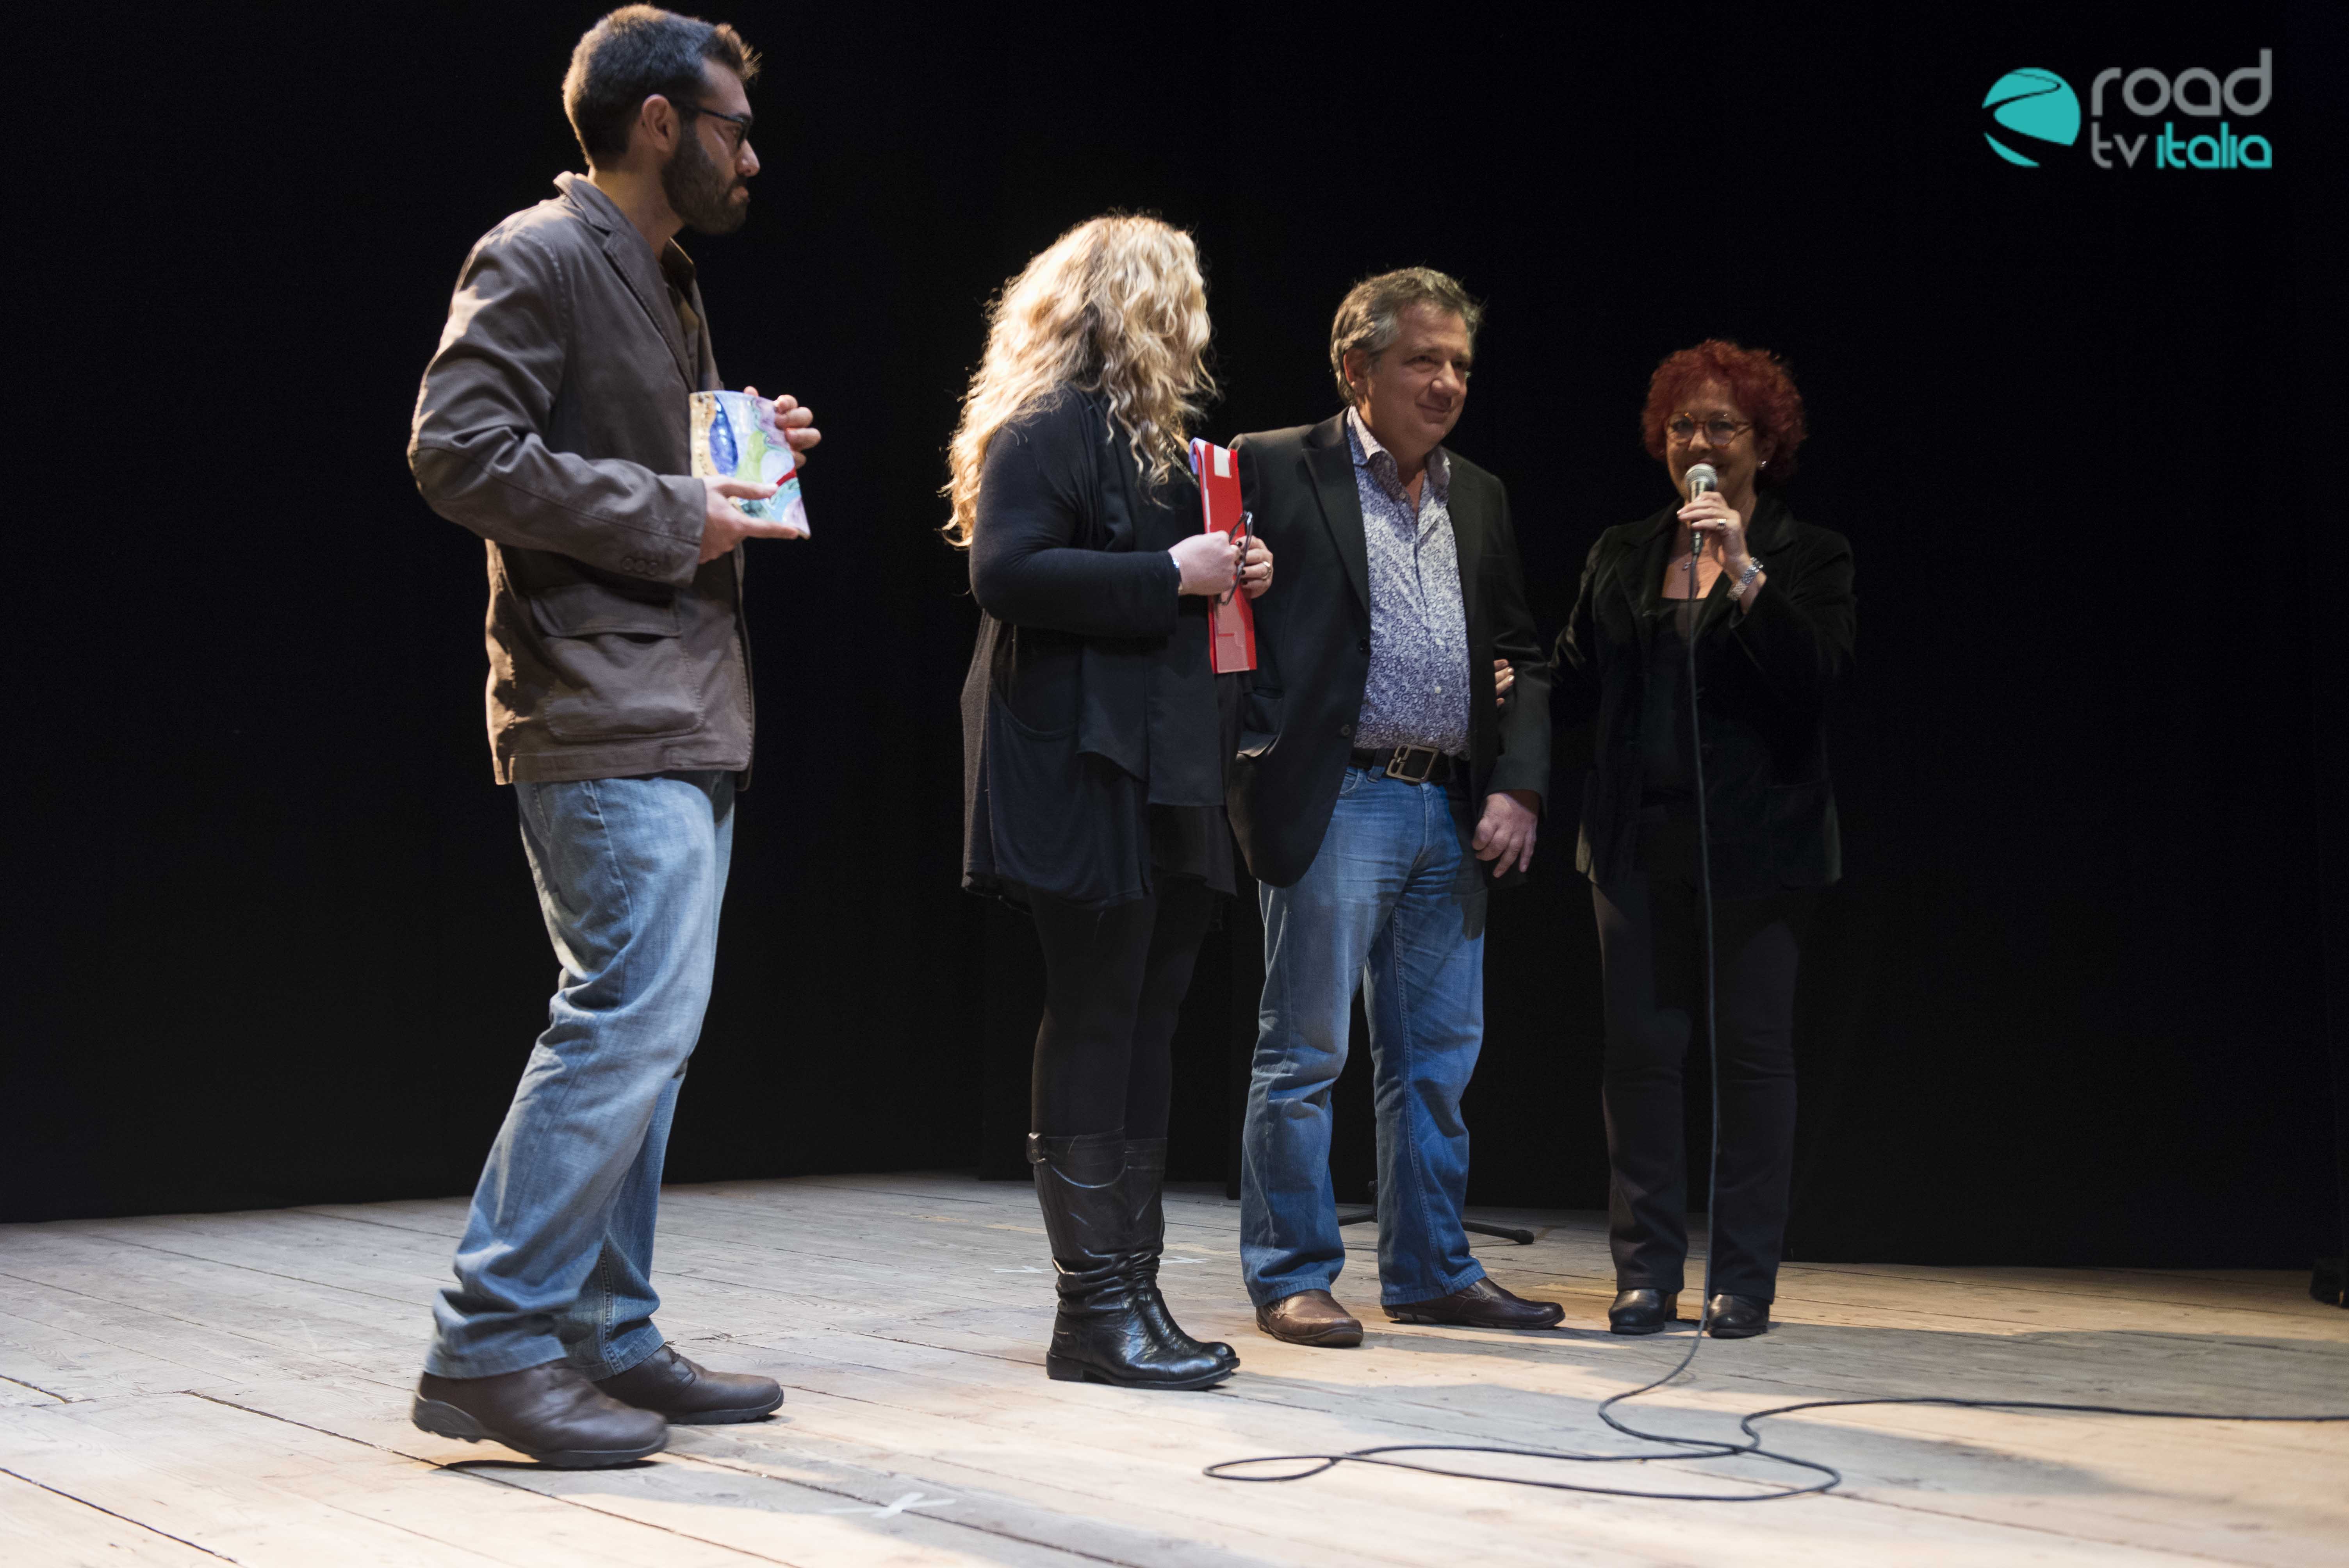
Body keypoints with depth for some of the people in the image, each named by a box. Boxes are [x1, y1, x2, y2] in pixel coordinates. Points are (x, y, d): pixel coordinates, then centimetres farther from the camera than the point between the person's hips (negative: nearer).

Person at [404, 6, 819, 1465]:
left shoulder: (667, 282, 24)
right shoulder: (538, 259, -7)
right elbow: (460, 450, -19)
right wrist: (671, 516, -16)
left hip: (687, 722, 10)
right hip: (607, 720, -10)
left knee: (643, 1030, 10)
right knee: (635, 1017, -14)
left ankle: (605, 1335, 16)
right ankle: (494, 1339, -7)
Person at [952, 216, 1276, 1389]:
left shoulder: (1154, 437, 22)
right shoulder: (1048, 431, -9)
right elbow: (1008, 573, -22)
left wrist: (1237, 574, 9)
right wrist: (1170, 574, -19)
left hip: (1166, 782, 10)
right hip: (1085, 775, -10)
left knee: (1146, 1031, 10)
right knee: (1096, 1029, -7)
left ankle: (1134, 1291, 16)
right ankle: (1094, 1312, -2)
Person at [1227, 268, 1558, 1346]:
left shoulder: (1479, 498, 16)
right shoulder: (1275, 470, -3)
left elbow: (1522, 655, 18)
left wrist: (1519, 784, 6)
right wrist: (1257, 758, -18)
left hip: (1454, 813, 6)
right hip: (1336, 803, -6)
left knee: (1438, 1057, 12)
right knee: (1302, 1055, 0)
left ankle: (1431, 1273, 22)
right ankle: (1291, 1278, 10)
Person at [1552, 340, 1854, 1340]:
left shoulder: (1811, 560, 3)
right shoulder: (1621, 556, 13)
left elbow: (1817, 677, -13)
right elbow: (1575, 686, 13)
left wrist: (1744, 574, -19)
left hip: (1756, 843, -3)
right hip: (1640, 840, 3)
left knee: (1753, 1050, 0)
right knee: (1641, 1047, 1)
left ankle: (1745, 1275, 9)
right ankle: (1646, 1270, 10)